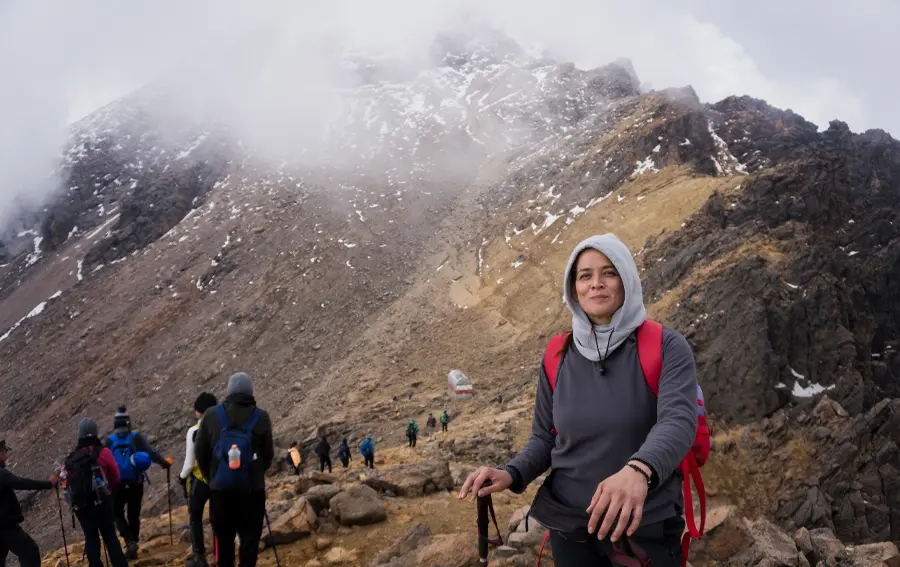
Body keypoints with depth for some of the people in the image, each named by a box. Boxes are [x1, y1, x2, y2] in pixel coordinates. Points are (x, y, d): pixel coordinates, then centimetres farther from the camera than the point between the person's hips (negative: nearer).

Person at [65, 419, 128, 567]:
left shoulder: (71, 458, 4)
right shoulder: (103, 452, -6)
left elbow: (69, 480, 8)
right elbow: (115, 477, 3)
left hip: (80, 504, 3)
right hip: (101, 501, -3)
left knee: (91, 538, 12)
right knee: (110, 536, 4)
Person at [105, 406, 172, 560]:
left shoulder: (109, 441, -3)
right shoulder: (137, 437, -4)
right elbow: (151, 452, -13)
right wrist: (164, 463, -3)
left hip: (117, 484, -1)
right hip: (136, 483, 1)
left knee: (118, 515, 11)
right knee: (134, 515, 15)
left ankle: (130, 542, -8)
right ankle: (133, 543, 20)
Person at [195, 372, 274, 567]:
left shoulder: (212, 416, -2)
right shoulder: (261, 417, -5)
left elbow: (200, 453, 3)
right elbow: (268, 455, 0)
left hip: (220, 487, 1)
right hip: (252, 488, -1)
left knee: (224, 537, 14)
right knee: (250, 537, 6)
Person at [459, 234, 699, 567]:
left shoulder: (666, 348, -9)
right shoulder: (558, 358, 1)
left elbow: (678, 421, -25)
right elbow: (544, 438, 8)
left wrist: (639, 470, -45)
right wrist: (511, 474, -13)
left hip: (646, 528, -3)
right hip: (570, 527, 3)